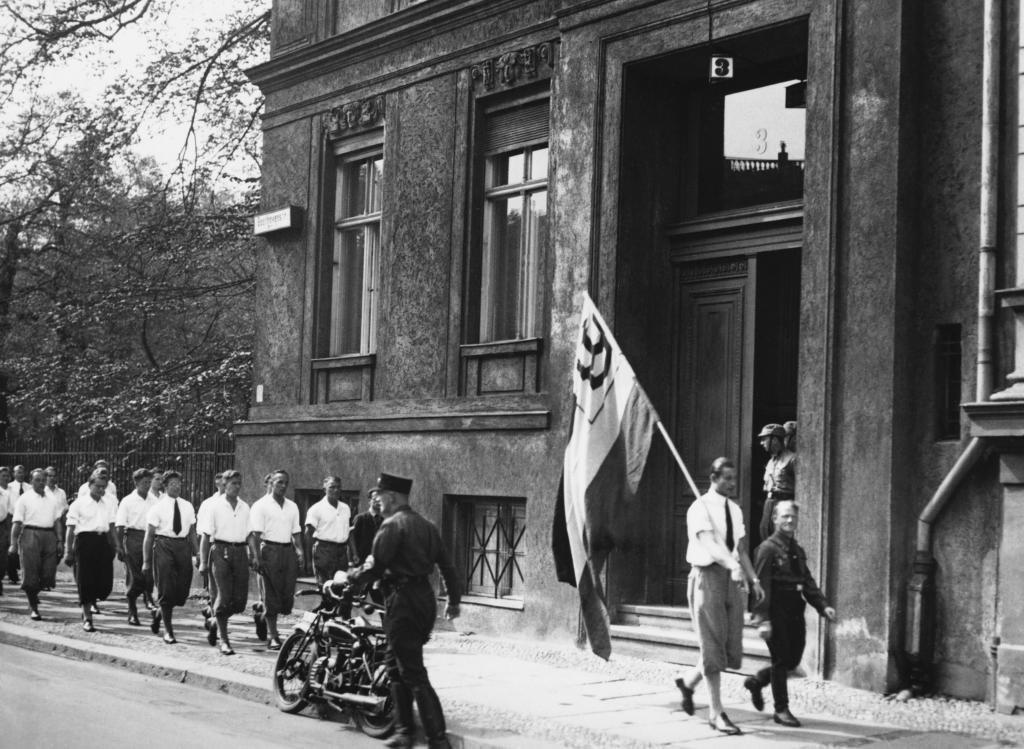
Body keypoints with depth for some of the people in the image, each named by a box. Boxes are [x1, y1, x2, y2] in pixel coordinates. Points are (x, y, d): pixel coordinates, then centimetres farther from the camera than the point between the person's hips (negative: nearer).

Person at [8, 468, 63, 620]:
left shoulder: (51, 500, 17)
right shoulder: (25, 499, 3)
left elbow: (57, 521, 15)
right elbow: (17, 523, -2)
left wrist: (60, 541, 5)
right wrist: (13, 543, -9)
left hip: (49, 536, 4)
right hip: (31, 535, -4)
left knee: (48, 573, 0)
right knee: (31, 574, -3)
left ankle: (34, 593, 28)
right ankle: (33, 608, 8)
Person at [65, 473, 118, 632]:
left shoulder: (109, 505, 12)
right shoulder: (79, 504, 0)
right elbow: (71, 529, 0)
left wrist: (115, 546, 12)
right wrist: (69, 551, -4)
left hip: (103, 542, 4)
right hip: (85, 540, -4)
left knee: (106, 581, -2)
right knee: (85, 581, 0)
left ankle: (88, 604, 27)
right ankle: (87, 618, 11)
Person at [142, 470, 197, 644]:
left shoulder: (187, 506, 10)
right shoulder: (158, 508, -2)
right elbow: (149, 535, -1)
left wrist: (196, 554, 12)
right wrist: (146, 561, -3)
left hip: (183, 546, 4)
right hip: (163, 546, -4)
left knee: (183, 589, 4)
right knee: (166, 589, -3)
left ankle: (159, 614, 32)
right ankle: (168, 631, 7)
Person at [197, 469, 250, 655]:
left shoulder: (245, 507, 12)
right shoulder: (214, 506, -1)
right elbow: (206, 535, -3)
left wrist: (251, 555, 12)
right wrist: (203, 561, -8)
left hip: (240, 551, 5)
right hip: (221, 551, -4)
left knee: (240, 598, 1)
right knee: (224, 596, -7)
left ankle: (215, 623, 28)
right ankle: (224, 640, 2)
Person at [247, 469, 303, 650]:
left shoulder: (292, 506, 16)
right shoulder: (260, 506, -2)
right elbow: (254, 534, -9)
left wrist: (299, 551, 6)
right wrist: (256, 556, -18)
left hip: (288, 551, 5)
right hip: (270, 550, -5)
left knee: (288, 594, 1)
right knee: (271, 595, -3)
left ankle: (265, 618, 27)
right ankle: (272, 636, 2)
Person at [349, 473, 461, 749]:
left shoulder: (392, 525, -11)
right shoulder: (426, 525, 14)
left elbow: (375, 568, -15)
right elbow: (447, 564, 15)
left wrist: (347, 579, -1)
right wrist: (454, 599, 22)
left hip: (403, 601, -9)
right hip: (425, 598, 9)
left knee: (414, 673, -7)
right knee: (396, 665, 19)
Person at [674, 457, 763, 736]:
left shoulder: (735, 510, 12)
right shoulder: (700, 509, -10)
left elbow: (741, 549, 14)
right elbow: (709, 543, -25)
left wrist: (753, 579, 2)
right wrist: (733, 565, -40)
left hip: (732, 580, 7)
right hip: (708, 576, -7)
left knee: (731, 649, 5)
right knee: (713, 647, -3)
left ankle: (688, 681, 30)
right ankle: (716, 713, 5)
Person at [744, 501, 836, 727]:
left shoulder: (798, 551, 14)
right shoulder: (768, 548, -9)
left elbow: (808, 582, 15)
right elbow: (761, 584, -14)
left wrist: (823, 606, 0)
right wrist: (762, 619, -20)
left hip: (795, 612, 7)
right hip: (776, 613, -7)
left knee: (793, 660, 11)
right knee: (781, 660, -1)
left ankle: (756, 681, 34)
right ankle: (781, 710, 11)